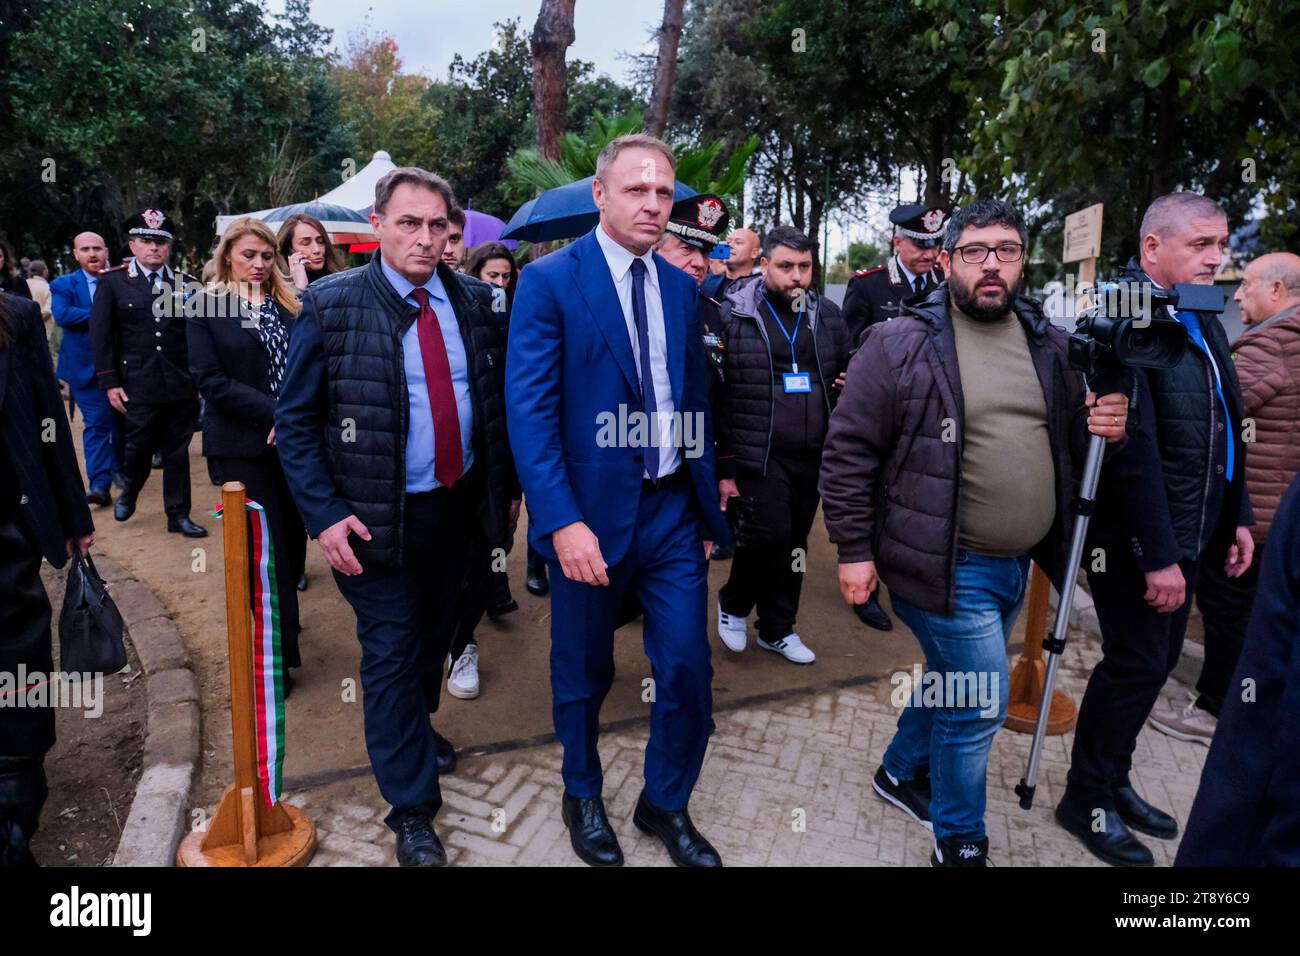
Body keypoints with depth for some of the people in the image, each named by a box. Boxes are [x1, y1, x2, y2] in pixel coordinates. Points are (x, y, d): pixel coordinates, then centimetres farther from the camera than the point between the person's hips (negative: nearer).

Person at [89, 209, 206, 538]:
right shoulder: (111, 282, 3)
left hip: (182, 386, 2)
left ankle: (178, 515, 17)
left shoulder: (185, 283, 8)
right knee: (139, 447, 5)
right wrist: (109, 382, -5)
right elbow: (101, 336, 0)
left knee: (177, 453, 7)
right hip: (138, 385, -2)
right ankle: (129, 491, 36)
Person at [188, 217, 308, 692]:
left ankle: (284, 617, 34)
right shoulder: (206, 307, 0)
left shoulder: (289, 304, 10)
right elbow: (211, 380, -9)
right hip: (243, 446, -4)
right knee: (267, 548, 1)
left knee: (294, 538, 10)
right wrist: (275, 413, -17)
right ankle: (278, 655, 14)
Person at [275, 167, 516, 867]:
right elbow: (295, 420, -8)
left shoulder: (473, 300, 1)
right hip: (378, 518, -4)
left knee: (434, 632, 22)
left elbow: (496, 396, 9)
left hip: (459, 504, 4)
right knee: (391, 652, 5)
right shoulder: (332, 305, -10)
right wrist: (324, 516, -16)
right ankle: (411, 809, 22)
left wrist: (504, 484, 6)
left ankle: (415, 728, 51)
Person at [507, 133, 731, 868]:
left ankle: (667, 805, 33)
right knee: (584, 673, 14)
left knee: (689, 670, 7)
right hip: (591, 510, -4)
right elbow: (528, 410, -14)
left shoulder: (683, 288, 9)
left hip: (674, 508, 4)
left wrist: (709, 493, 10)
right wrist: (561, 520, -22)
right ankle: (584, 799, 41)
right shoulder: (549, 281, -7)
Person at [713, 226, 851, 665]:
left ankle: (777, 629, 31)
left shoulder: (828, 315, 9)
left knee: (794, 543, 11)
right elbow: (713, 396, -5)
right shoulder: (731, 315, -4)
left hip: (812, 455, 5)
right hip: (757, 454, -4)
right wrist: (723, 468, -7)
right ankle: (733, 604, 19)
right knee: (768, 534, -12)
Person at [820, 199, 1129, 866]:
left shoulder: (1050, 344, 7)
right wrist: (854, 550, -12)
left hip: (1017, 564, 7)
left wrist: (1105, 425, -6)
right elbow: (848, 451, -11)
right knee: (979, 704, 0)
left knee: (952, 679, 22)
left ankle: (902, 772, 48)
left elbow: (1071, 439, 18)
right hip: (946, 565, -6)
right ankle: (959, 842, 26)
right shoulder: (901, 345, -11)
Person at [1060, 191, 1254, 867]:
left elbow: (1223, 431, 16)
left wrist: (1236, 515, 13)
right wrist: (1157, 555, -22)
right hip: (1136, 535, -9)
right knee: (1136, 664, 1)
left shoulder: (1200, 318, 12)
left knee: (1156, 660, 16)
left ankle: (1113, 778, 33)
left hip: (1188, 531, 9)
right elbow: (1132, 449, -23)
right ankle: (1087, 799, 20)